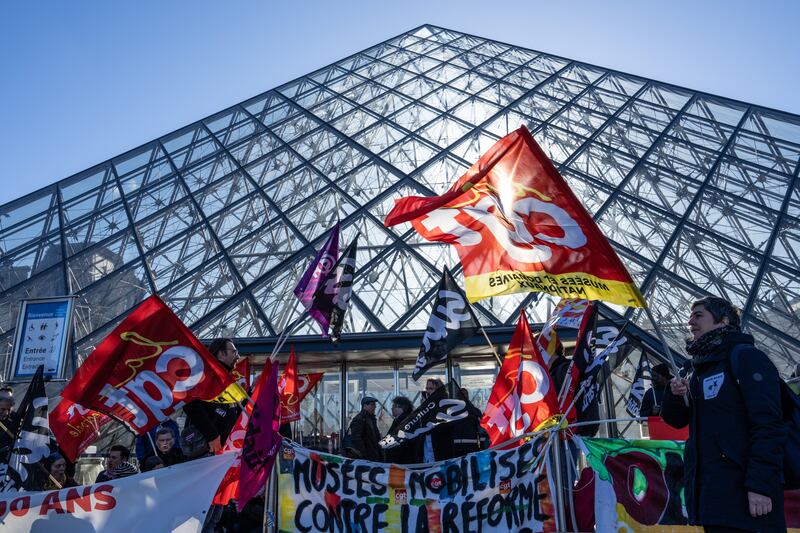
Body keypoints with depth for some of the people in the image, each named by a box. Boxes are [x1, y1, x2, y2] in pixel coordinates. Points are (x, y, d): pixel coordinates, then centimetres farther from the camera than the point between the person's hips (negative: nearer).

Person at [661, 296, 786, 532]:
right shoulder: (698, 368, 17)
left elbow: (768, 424, -15)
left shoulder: (745, 356, -6)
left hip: (741, 490, -7)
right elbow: (677, 420, 19)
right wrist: (675, 395, -2)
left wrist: (760, 484, -23)